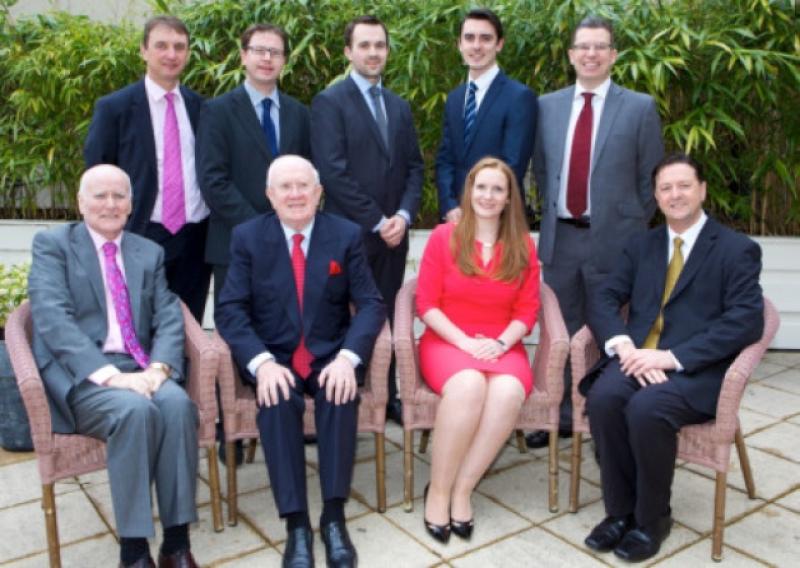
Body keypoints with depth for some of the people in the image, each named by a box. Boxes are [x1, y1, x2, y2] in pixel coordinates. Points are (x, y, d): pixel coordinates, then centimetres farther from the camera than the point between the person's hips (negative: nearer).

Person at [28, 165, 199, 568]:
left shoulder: (150, 252, 18)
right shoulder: (52, 244, 5)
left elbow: (169, 318, 7)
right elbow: (52, 319, -11)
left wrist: (158, 367, -15)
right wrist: (108, 374, -23)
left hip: (137, 368, 4)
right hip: (79, 374, -3)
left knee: (178, 403, -29)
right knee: (135, 409, -33)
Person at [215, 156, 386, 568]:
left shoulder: (346, 235, 1)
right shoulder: (247, 236, 1)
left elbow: (370, 304, -4)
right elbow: (230, 310, -6)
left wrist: (347, 357, -22)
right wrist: (262, 362, -23)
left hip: (330, 354, 0)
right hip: (273, 355, 0)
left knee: (340, 393, -31)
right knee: (277, 400, -31)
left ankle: (334, 517, -22)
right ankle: (296, 523, -25)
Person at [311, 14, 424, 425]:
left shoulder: (400, 106, 16)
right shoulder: (329, 102, -3)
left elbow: (414, 167, 13)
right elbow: (332, 171, -12)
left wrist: (403, 215, -4)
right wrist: (376, 220, -12)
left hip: (394, 233, 5)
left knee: (387, 317, 8)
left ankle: (388, 397, 18)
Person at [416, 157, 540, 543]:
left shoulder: (524, 246, 9)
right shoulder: (444, 237, 2)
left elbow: (527, 310, 6)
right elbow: (426, 304, -2)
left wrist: (499, 343, -13)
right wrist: (465, 342, -14)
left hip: (502, 346, 2)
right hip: (446, 341, -2)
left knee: (509, 392, -33)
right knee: (468, 386, -36)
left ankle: (462, 490, -19)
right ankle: (438, 491, -19)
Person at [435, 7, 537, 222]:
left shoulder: (520, 97, -8)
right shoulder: (454, 98, 13)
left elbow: (513, 166, -14)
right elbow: (444, 159, 9)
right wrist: (450, 207, -6)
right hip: (457, 218, 5)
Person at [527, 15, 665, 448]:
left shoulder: (640, 107, -3)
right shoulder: (548, 105, 6)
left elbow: (649, 179, 1)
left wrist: (636, 236, 2)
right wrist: (552, 215, 11)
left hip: (612, 239, -3)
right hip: (559, 237, 3)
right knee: (561, 332, 12)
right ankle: (561, 417, 26)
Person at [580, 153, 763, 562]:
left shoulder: (737, 249, 2)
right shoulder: (641, 246, 17)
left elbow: (747, 321, -10)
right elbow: (603, 299, 8)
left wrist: (672, 357, -19)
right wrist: (624, 345, -15)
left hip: (696, 370, -4)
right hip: (639, 358, 4)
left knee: (646, 408, -33)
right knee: (603, 397, -28)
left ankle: (652, 518, -9)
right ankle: (620, 511, -10)